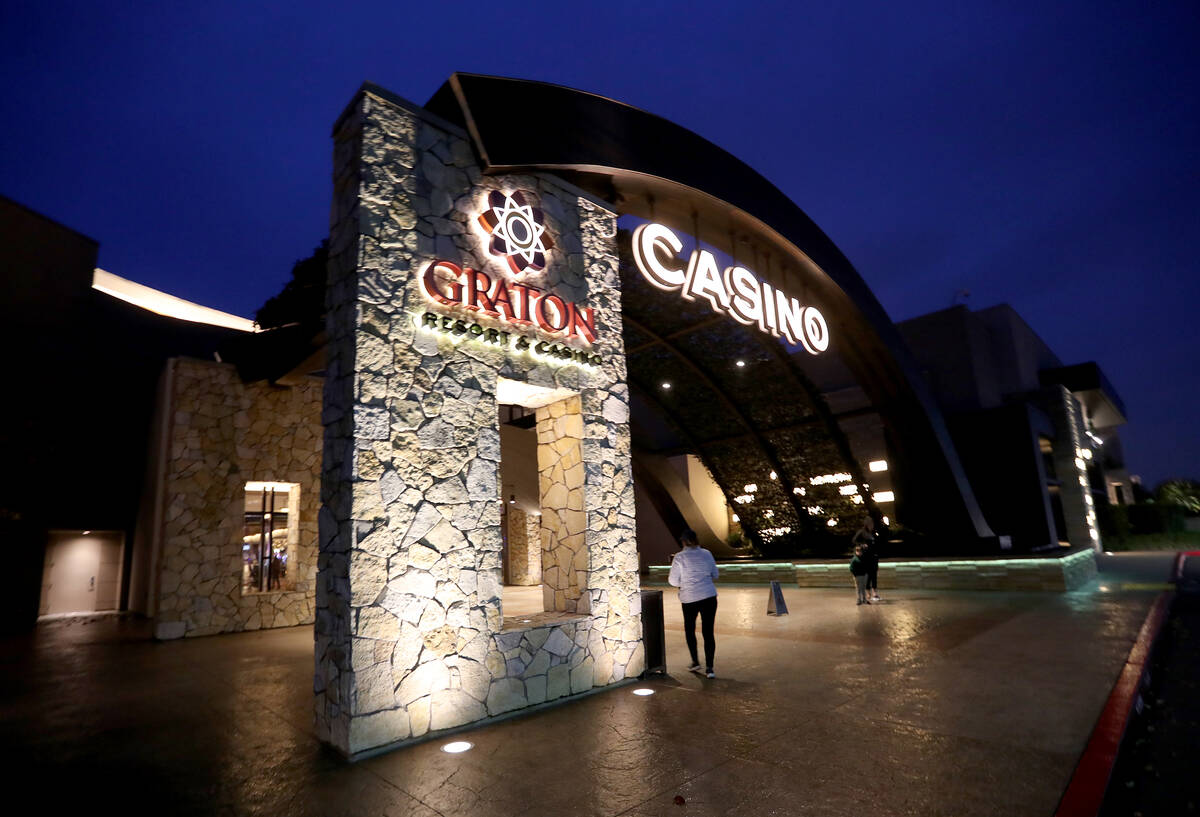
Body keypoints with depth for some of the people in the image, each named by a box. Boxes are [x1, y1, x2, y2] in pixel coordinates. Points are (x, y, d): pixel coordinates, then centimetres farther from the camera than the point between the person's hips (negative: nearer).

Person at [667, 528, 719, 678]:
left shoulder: (679, 557, -10)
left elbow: (674, 581, -7)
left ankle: (695, 662, 23)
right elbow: (715, 575, 11)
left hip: (689, 598, -2)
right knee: (708, 632, 6)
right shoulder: (706, 554, 1)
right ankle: (709, 668, 5)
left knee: (689, 629, 19)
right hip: (709, 597, 2)